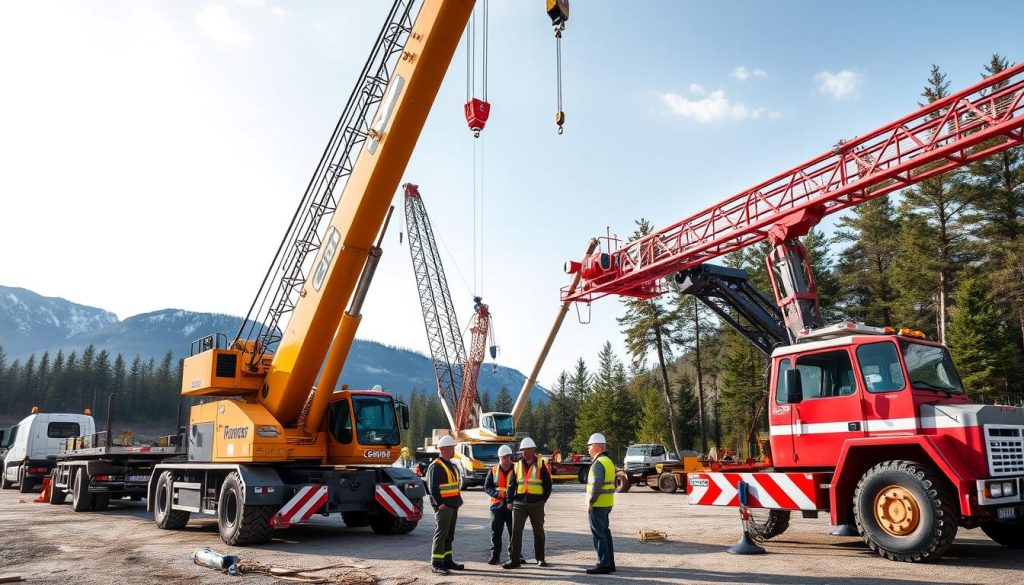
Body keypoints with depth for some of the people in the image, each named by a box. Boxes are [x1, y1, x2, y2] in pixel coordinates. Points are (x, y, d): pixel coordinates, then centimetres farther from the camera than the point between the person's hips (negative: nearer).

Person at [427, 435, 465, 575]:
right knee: (441, 533, -7)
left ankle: (447, 560, 23)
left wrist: (458, 501, 16)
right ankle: (436, 564, -4)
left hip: (453, 505, 9)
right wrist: (440, 503, -22)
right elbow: (432, 487, -19)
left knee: (449, 535, 15)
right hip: (443, 506, -9)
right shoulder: (436, 466, -14)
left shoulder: (451, 465, 16)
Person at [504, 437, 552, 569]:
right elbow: (511, 485, 12)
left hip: (536, 504, -2)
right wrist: (510, 500, 3)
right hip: (519, 504, 2)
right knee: (516, 531, -4)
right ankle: (515, 560, 1)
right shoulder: (517, 465, 10)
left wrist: (543, 499, -5)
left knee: (538, 532, 10)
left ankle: (540, 559, 23)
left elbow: (548, 484, 1)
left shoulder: (541, 465, 0)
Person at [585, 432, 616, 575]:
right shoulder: (608, 461, 15)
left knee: (599, 533, -4)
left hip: (598, 504, -10)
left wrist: (590, 502, -19)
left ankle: (603, 564, -2)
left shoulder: (598, 463, -16)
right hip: (607, 504, 10)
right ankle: (610, 563, 22)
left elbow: (597, 484, -24)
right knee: (605, 532, 16)